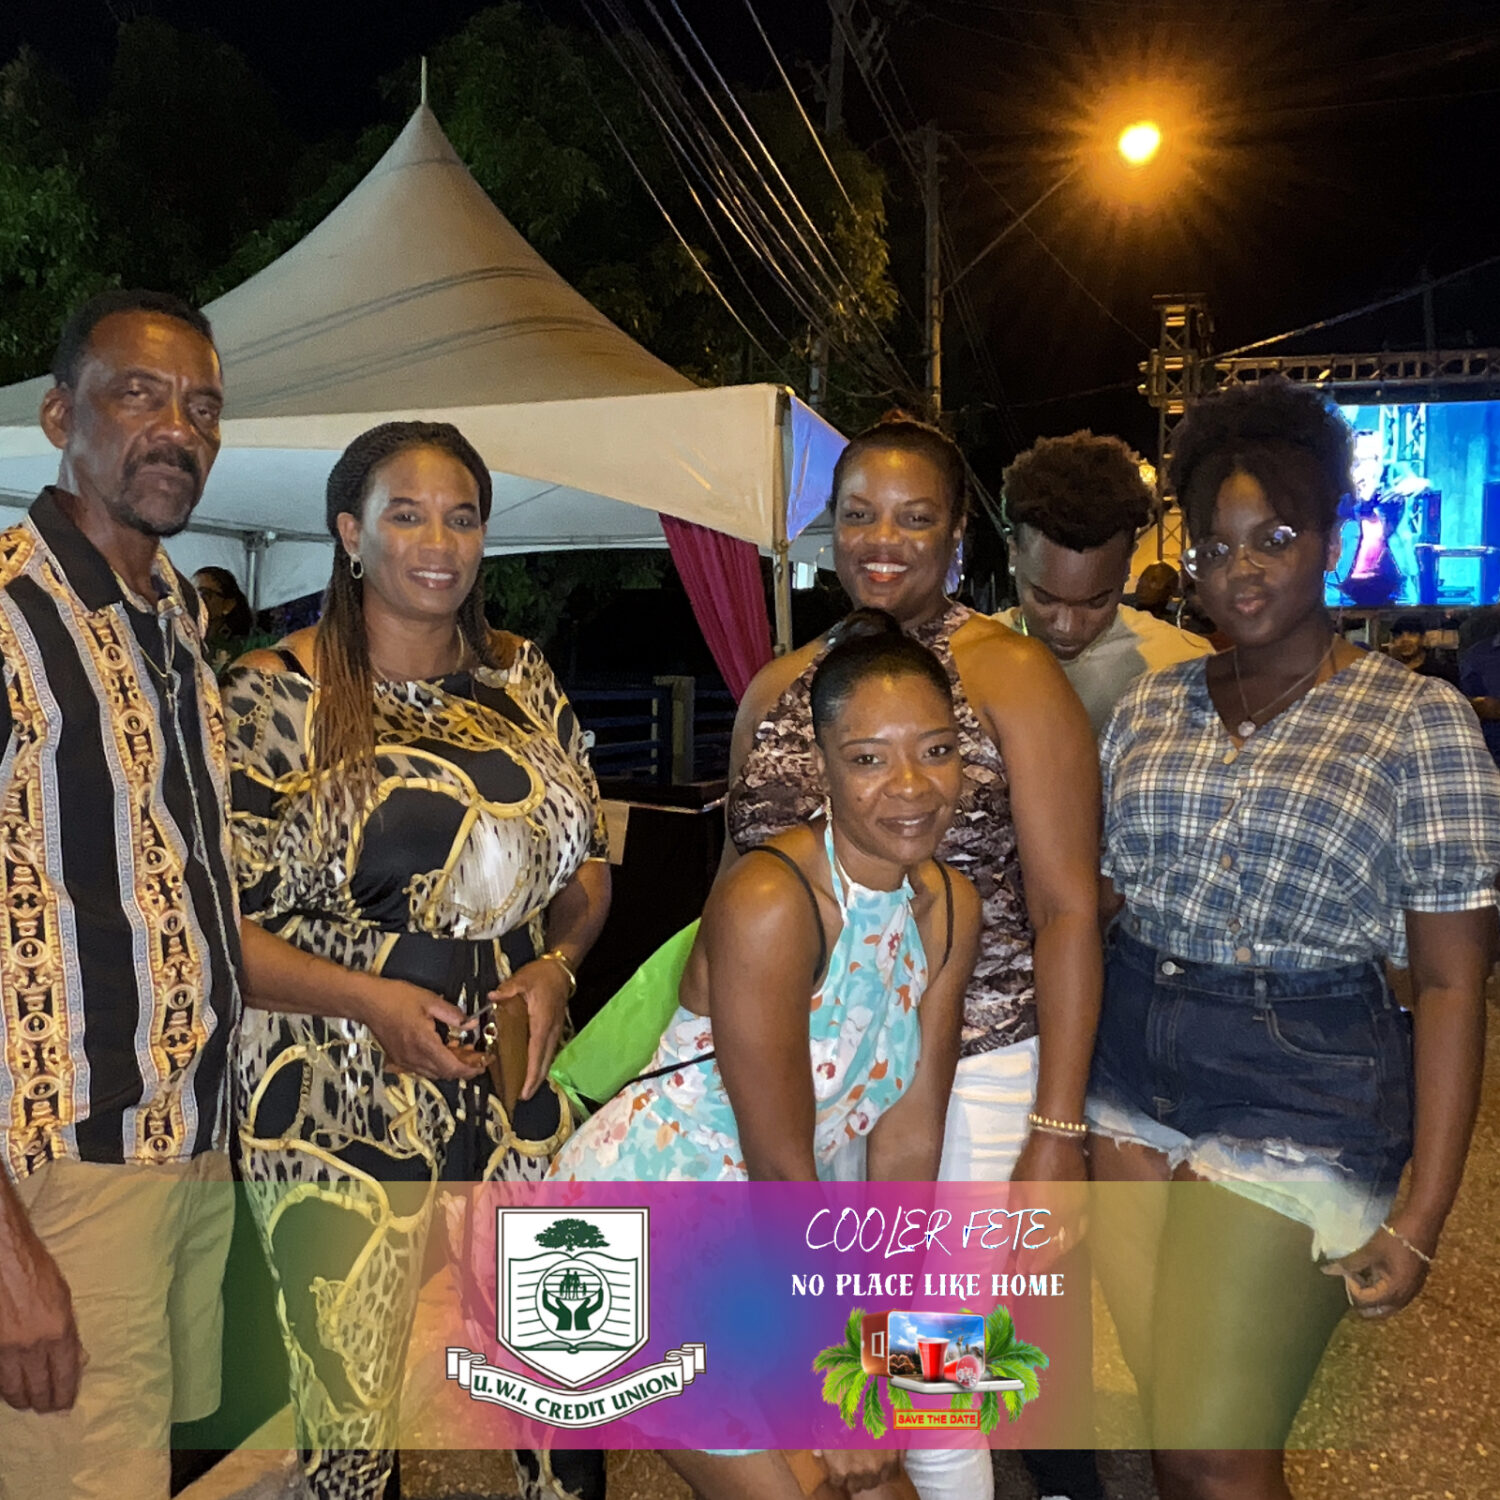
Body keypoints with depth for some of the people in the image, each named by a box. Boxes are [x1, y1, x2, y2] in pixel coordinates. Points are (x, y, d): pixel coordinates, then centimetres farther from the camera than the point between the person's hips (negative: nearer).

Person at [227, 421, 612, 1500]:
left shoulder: (522, 676, 6)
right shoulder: (275, 694, -7)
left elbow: (588, 856, 12)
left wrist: (557, 965, -6)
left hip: (521, 1085, 4)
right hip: (344, 1101, -3)